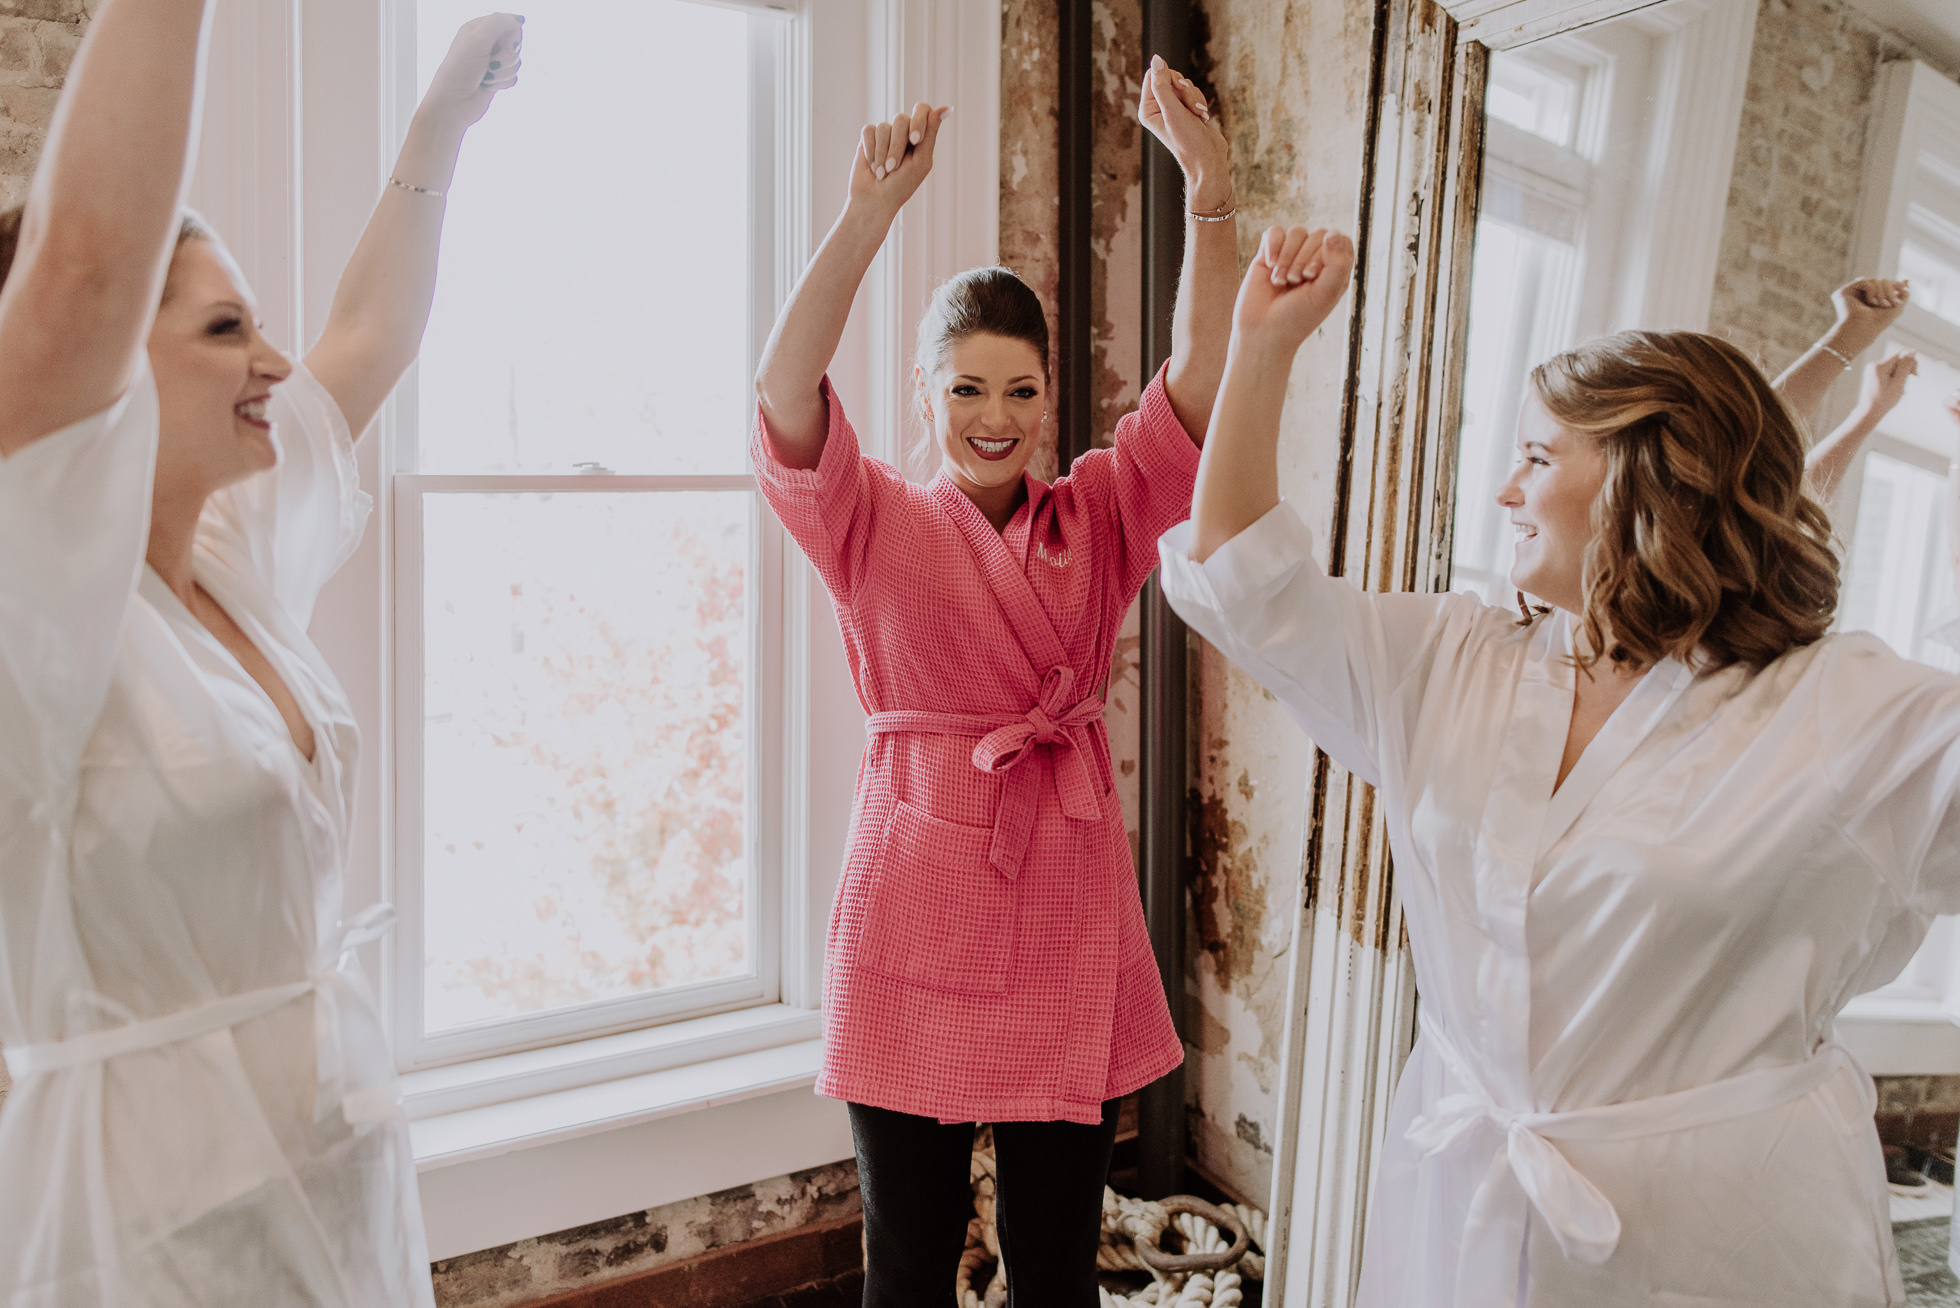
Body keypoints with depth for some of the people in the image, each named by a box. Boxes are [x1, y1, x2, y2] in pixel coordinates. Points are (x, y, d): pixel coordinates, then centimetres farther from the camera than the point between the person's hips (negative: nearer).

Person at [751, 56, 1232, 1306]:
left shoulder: (1097, 521, 6)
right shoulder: (876, 525, 1)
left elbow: (1201, 380, -6)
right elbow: (785, 390, -16)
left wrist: (1212, 196, -17)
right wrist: (871, 209, -27)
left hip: (1067, 909, 2)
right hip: (915, 908, -1)